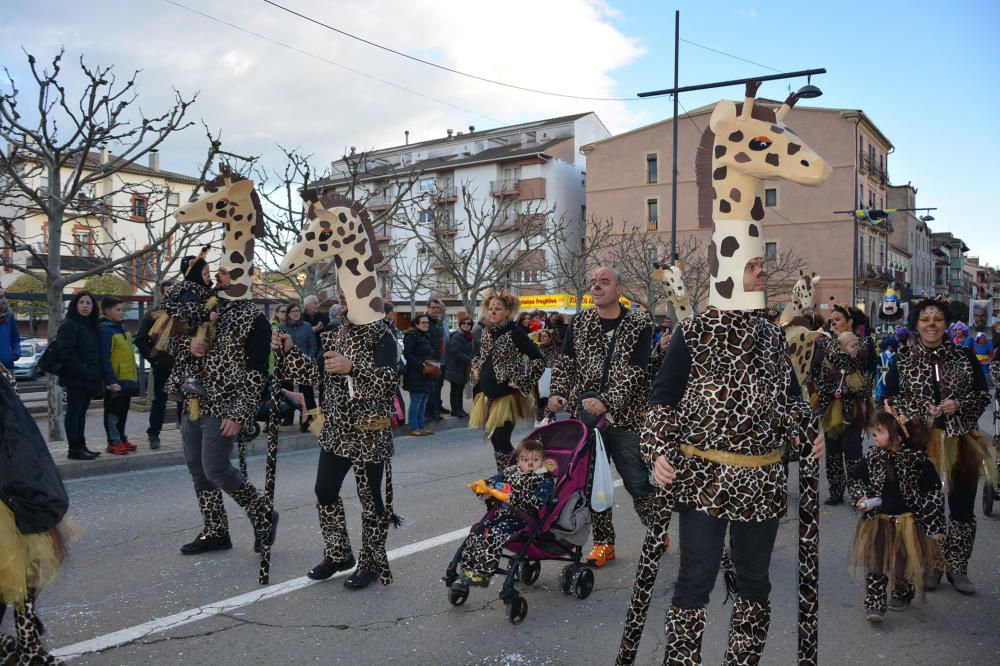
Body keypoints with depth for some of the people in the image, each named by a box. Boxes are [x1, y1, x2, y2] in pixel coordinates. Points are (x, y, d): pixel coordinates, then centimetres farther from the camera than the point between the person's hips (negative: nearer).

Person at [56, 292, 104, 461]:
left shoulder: (92, 326, 16)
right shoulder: (69, 325, -8)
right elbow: (66, 352, -17)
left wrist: (97, 375, 10)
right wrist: (82, 372, -20)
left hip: (89, 378, 8)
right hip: (75, 378, -8)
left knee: (81, 411, 13)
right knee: (74, 412, -3)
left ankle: (81, 446, 19)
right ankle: (74, 449, 0)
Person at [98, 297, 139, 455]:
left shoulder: (123, 327, 13)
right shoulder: (105, 330, -14)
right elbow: (105, 359, -19)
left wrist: (135, 374, 20)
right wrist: (111, 380, -23)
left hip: (128, 378, 9)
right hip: (116, 381, -8)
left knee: (123, 410, 16)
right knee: (113, 411, 1)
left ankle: (122, 439, 25)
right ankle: (114, 442, 7)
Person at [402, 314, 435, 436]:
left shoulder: (426, 337, 19)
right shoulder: (411, 336, -9)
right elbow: (407, 354, -17)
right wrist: (421, 366, -21)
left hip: (426, 375, 9)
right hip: (416, 376, -9)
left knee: (423, 403, 12)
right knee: (416, 402, -5)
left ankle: (421, 427, 18)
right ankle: (413, 428, 1)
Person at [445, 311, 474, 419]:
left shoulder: (469, 336, 12)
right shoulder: (457, 336, -16)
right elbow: (455, 352, -24)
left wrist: (470, 360, 0)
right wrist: (469, 360, -23)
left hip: (463, 368, 8)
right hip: (455, 368, -8)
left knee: (460, 389, 13)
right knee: (455, 389, -1)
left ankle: (459, 409, 20)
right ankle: (455, 410, 5)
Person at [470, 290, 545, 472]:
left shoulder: (515, 333, -13)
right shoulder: (486, 332, 8)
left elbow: (539, 360, -15)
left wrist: (521, 382, -16)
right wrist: (477, 370, 12)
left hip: (507, 396, -7)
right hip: (488, 396, 7)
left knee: (501, 443, -10)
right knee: (495, 441, 11)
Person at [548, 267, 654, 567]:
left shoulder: (639, 325, -4)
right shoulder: (580, 322, 8)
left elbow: (634, 372, -14)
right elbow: (565, 362, 6)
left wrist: (606, 402, -25)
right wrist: (558, 393, -11)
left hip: (625, 417, -3)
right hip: (585, 415, 4)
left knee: (638, 483, 3)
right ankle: (603, 542, 23)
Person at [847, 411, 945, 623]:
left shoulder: (917, 460, -13)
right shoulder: (872, 457, -5)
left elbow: (933, 491, -6)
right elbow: (855, 479, 10)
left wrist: (935, 524, -8)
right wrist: (861, 498, -9)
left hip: (907, 519, -1)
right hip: (878, 517, 2)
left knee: (905, 561, 8)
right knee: (876, 562, -8)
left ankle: (901, 595, 37)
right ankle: (874, 604, -3)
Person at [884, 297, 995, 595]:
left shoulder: (964, 355, 3)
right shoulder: (902, 359, 0)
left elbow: (983, 394, 6)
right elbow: (889, 399, 1)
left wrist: (959, 404, -12)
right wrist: (921, 409, -14)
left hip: (961, 441, 1)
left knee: (962, 508, 7)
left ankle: (957, 568, 25)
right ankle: (930, 566, 24)